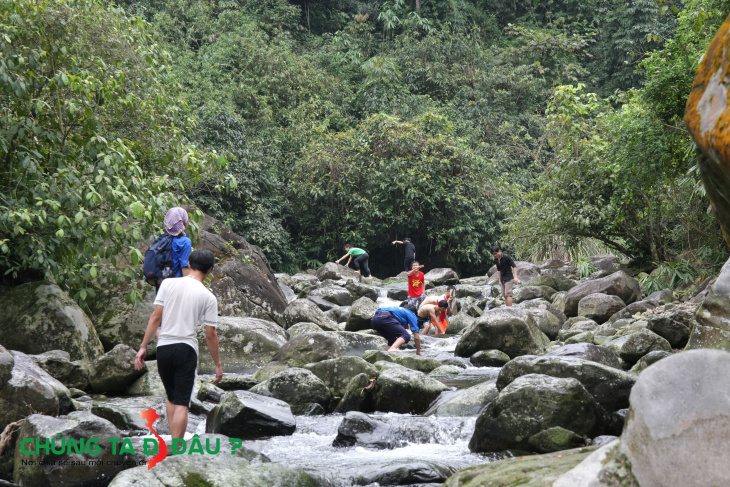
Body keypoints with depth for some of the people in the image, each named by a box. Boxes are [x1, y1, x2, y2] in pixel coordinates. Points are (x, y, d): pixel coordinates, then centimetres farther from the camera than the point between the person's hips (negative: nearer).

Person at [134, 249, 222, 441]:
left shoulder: (168, 283, 0)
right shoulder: (208, 297, -3)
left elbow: (156, 317, -1)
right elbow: (210, 334, -2)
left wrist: (143, 347, 5)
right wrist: (218, 364, 8)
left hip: (163, 348, 3)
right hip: (186, 350, -3)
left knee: (171, 399, 21)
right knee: (182, 404, 0)